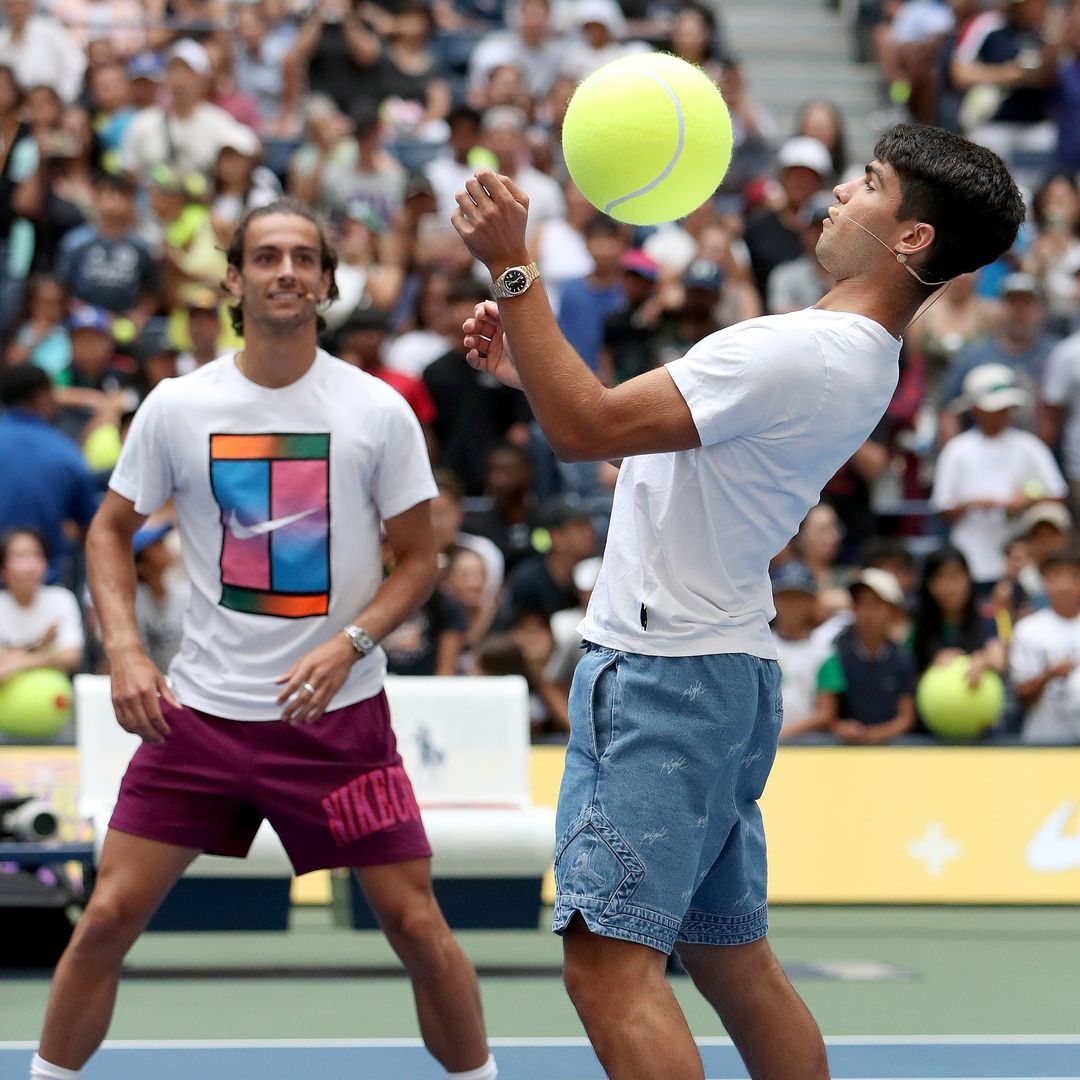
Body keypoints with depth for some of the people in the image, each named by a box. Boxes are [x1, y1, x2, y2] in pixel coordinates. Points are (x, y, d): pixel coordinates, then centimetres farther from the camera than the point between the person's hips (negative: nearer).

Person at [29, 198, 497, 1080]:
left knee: (417, 924, -3)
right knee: (109, 917, -2)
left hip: (339, 711, -1)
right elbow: (112, 529, 10)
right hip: (201, 707, 1)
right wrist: (124, 651, -4)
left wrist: (349, 644, -14)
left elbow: (418, 558, 2)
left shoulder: (379, 410, -4)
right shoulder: (177, 406, -1)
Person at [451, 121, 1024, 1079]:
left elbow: (586, 428, -20)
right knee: (734, 965, 16)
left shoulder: (797, 354, -20)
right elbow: (630, 432, 21)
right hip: (723, 669, 10)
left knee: (609, 963, -15)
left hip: (662, 674, -10)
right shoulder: (856, 358, 13)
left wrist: (510, 267, -17)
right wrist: (528, 364, 12)